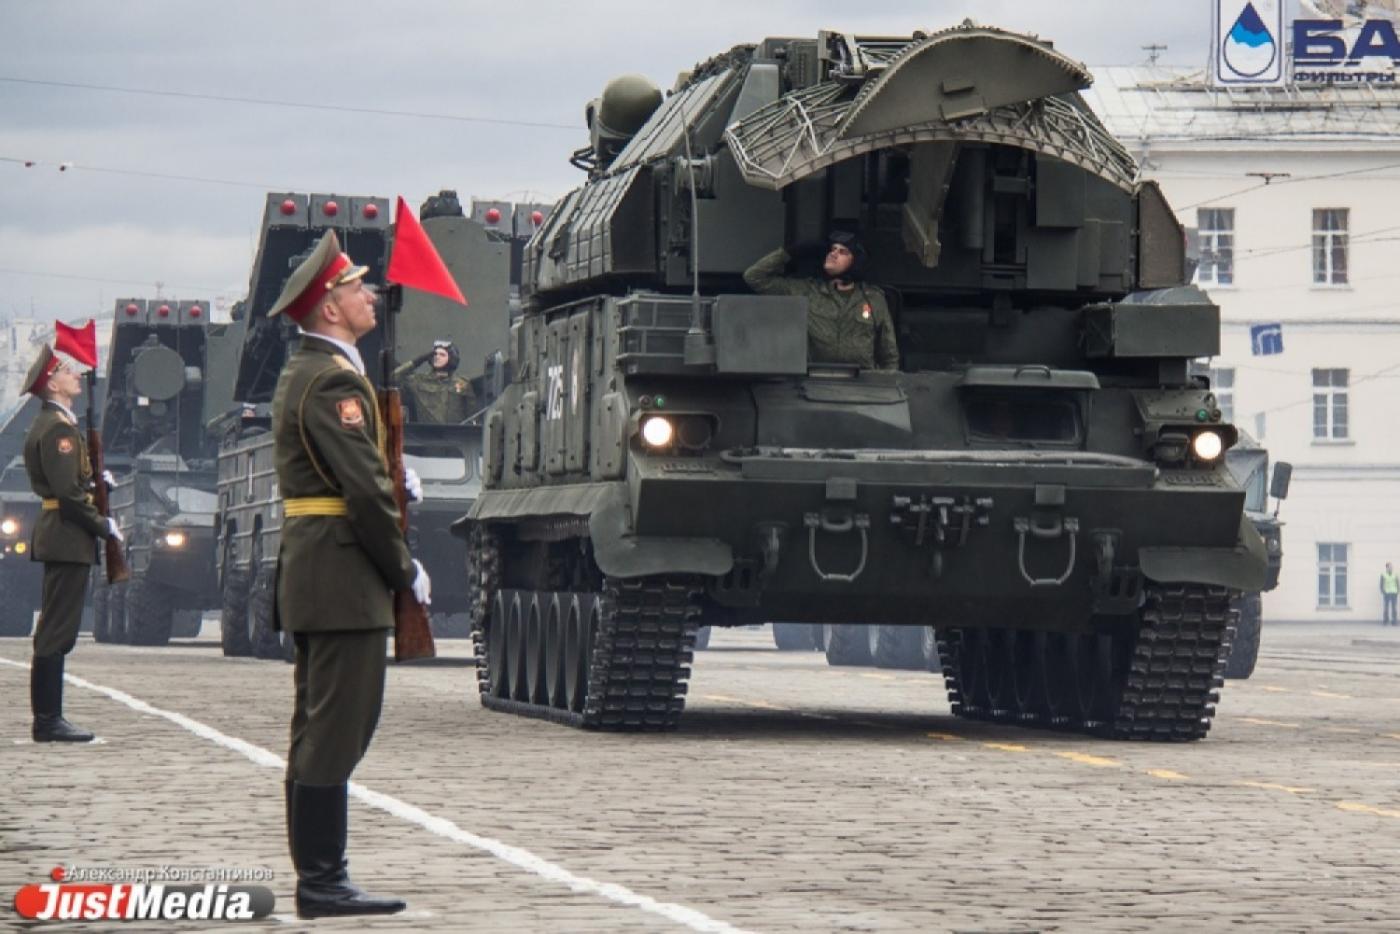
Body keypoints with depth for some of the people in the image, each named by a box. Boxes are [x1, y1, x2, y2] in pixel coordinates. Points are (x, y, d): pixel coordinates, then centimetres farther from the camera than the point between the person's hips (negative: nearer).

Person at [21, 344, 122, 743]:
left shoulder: (51, 423, 17)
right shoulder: (58, 427, -15)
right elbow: (67, 491, -21)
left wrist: (95, 480, 8)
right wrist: (103, 526, -15)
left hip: (58, 537, 11)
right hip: (69, 538, -11)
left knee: (55, 632, 12)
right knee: (57, 633, -8)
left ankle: (48, 718, 15)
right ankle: (48, 721, -7)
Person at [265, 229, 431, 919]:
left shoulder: (303, 373, 18)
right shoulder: (333, 379, -15)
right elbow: (364, 491, -19)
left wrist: (393, 480, 7)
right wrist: (405, 571, -11)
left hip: (308, 572, 11)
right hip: (344, 579, -11)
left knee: (318, 729, 12)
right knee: (336, 729, -9)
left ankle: (316, 880, 15)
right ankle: (323, 883, -8)